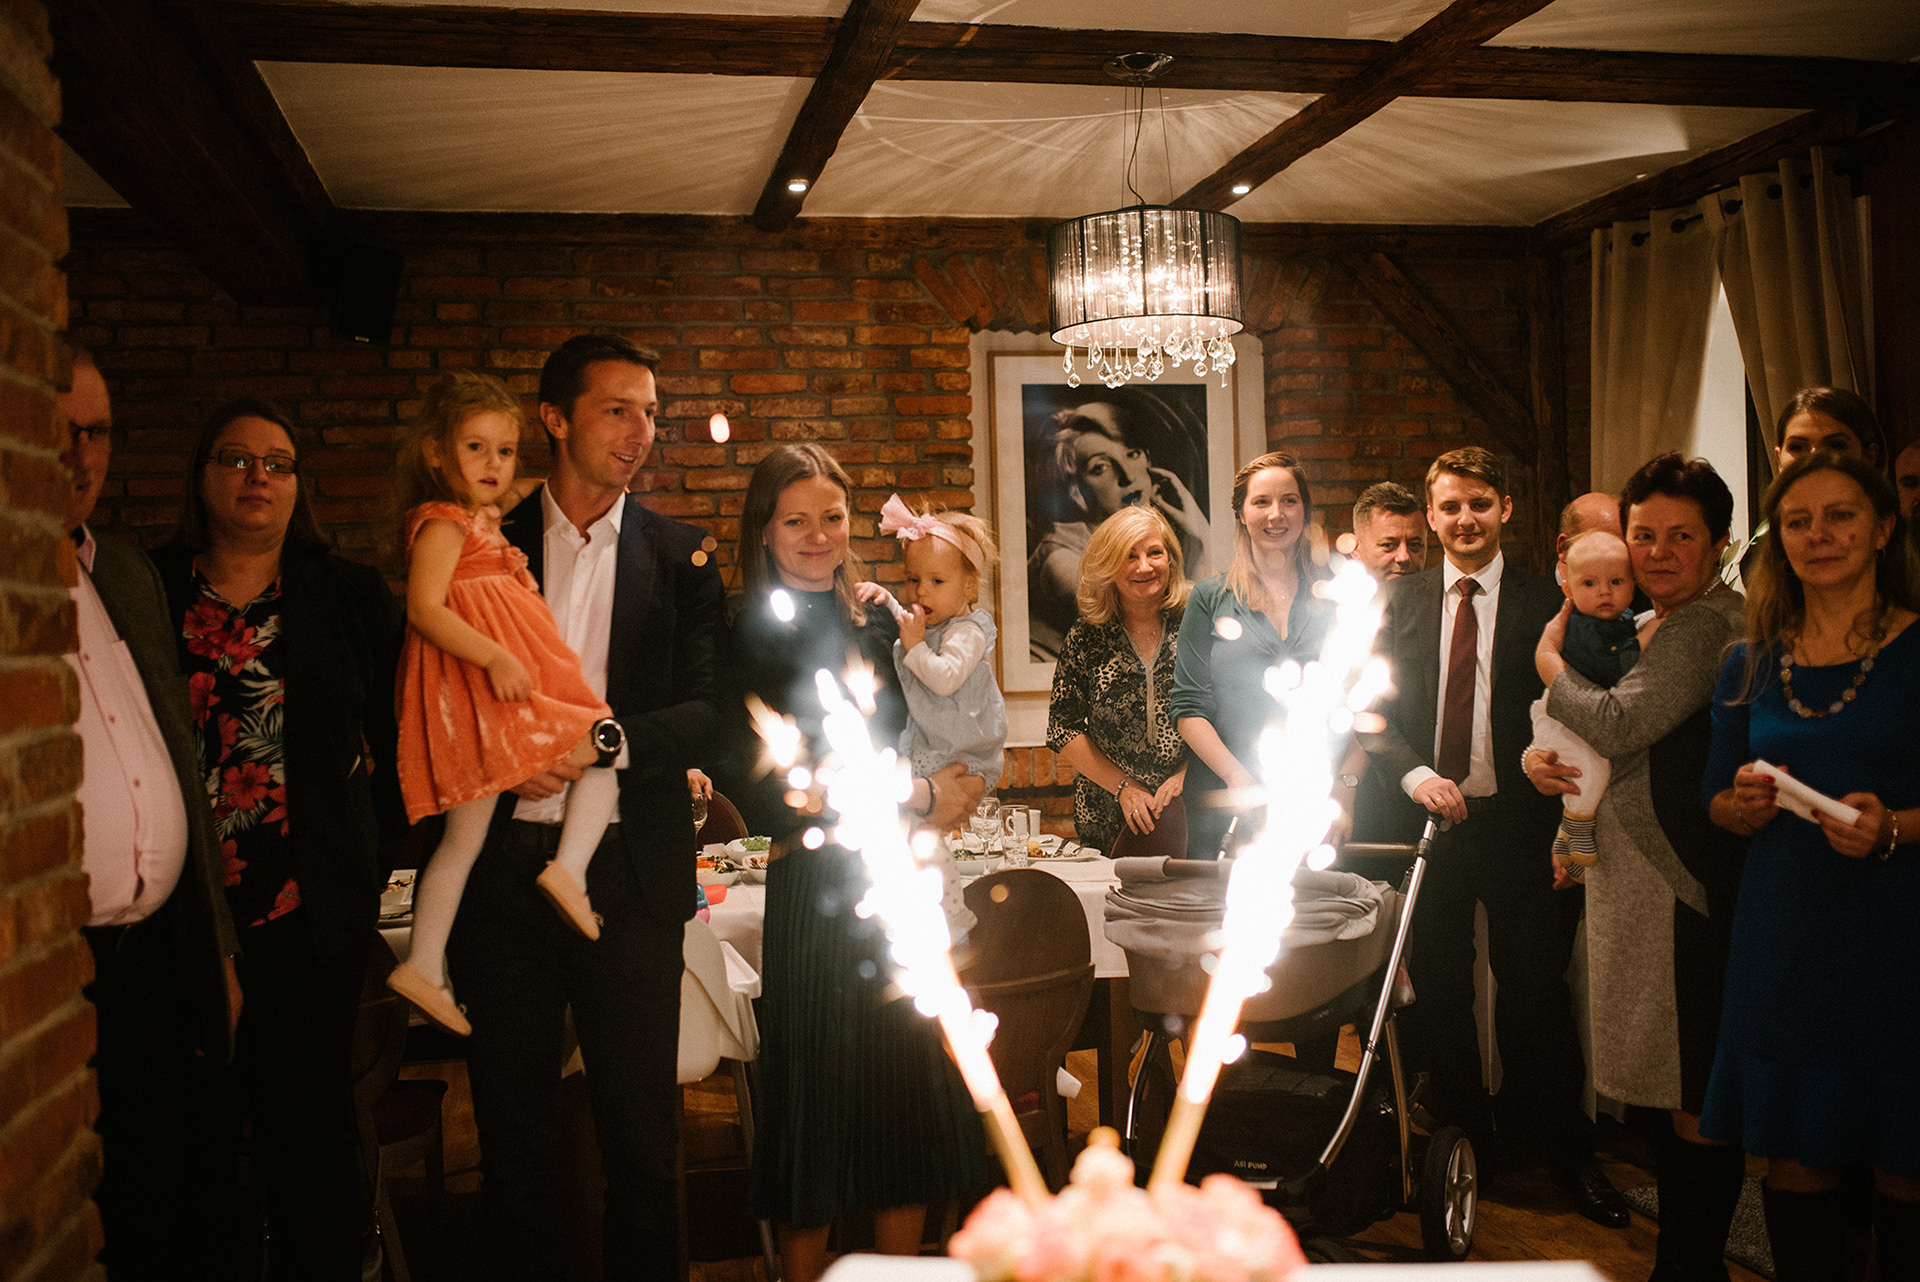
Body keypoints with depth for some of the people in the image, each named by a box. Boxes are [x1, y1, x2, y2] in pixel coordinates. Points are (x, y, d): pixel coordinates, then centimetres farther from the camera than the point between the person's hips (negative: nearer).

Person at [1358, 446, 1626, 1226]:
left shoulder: (1545, 605, -1)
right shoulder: (1400, 604, 6)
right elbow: (1373, 711, 5)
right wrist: (1413, 772, -13)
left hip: (1518, 822, -2)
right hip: (1430, 818, 2)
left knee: (1535, 986, 4)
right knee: (1437, 987, 11)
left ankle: (1566, 1152, 21)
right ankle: (1462, 1135, 29)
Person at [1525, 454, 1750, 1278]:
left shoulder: (1711, 624, -15)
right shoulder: (1642, 629, 15)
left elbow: (1619, 724, -22)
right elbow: (1598, 744, 22)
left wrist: (1551, 663, -5)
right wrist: (1537, 755, -1)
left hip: (1685, 887, -10)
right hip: (1632, 878, 10)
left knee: (1694, 1095, -1)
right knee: (1663, 1086, 18)